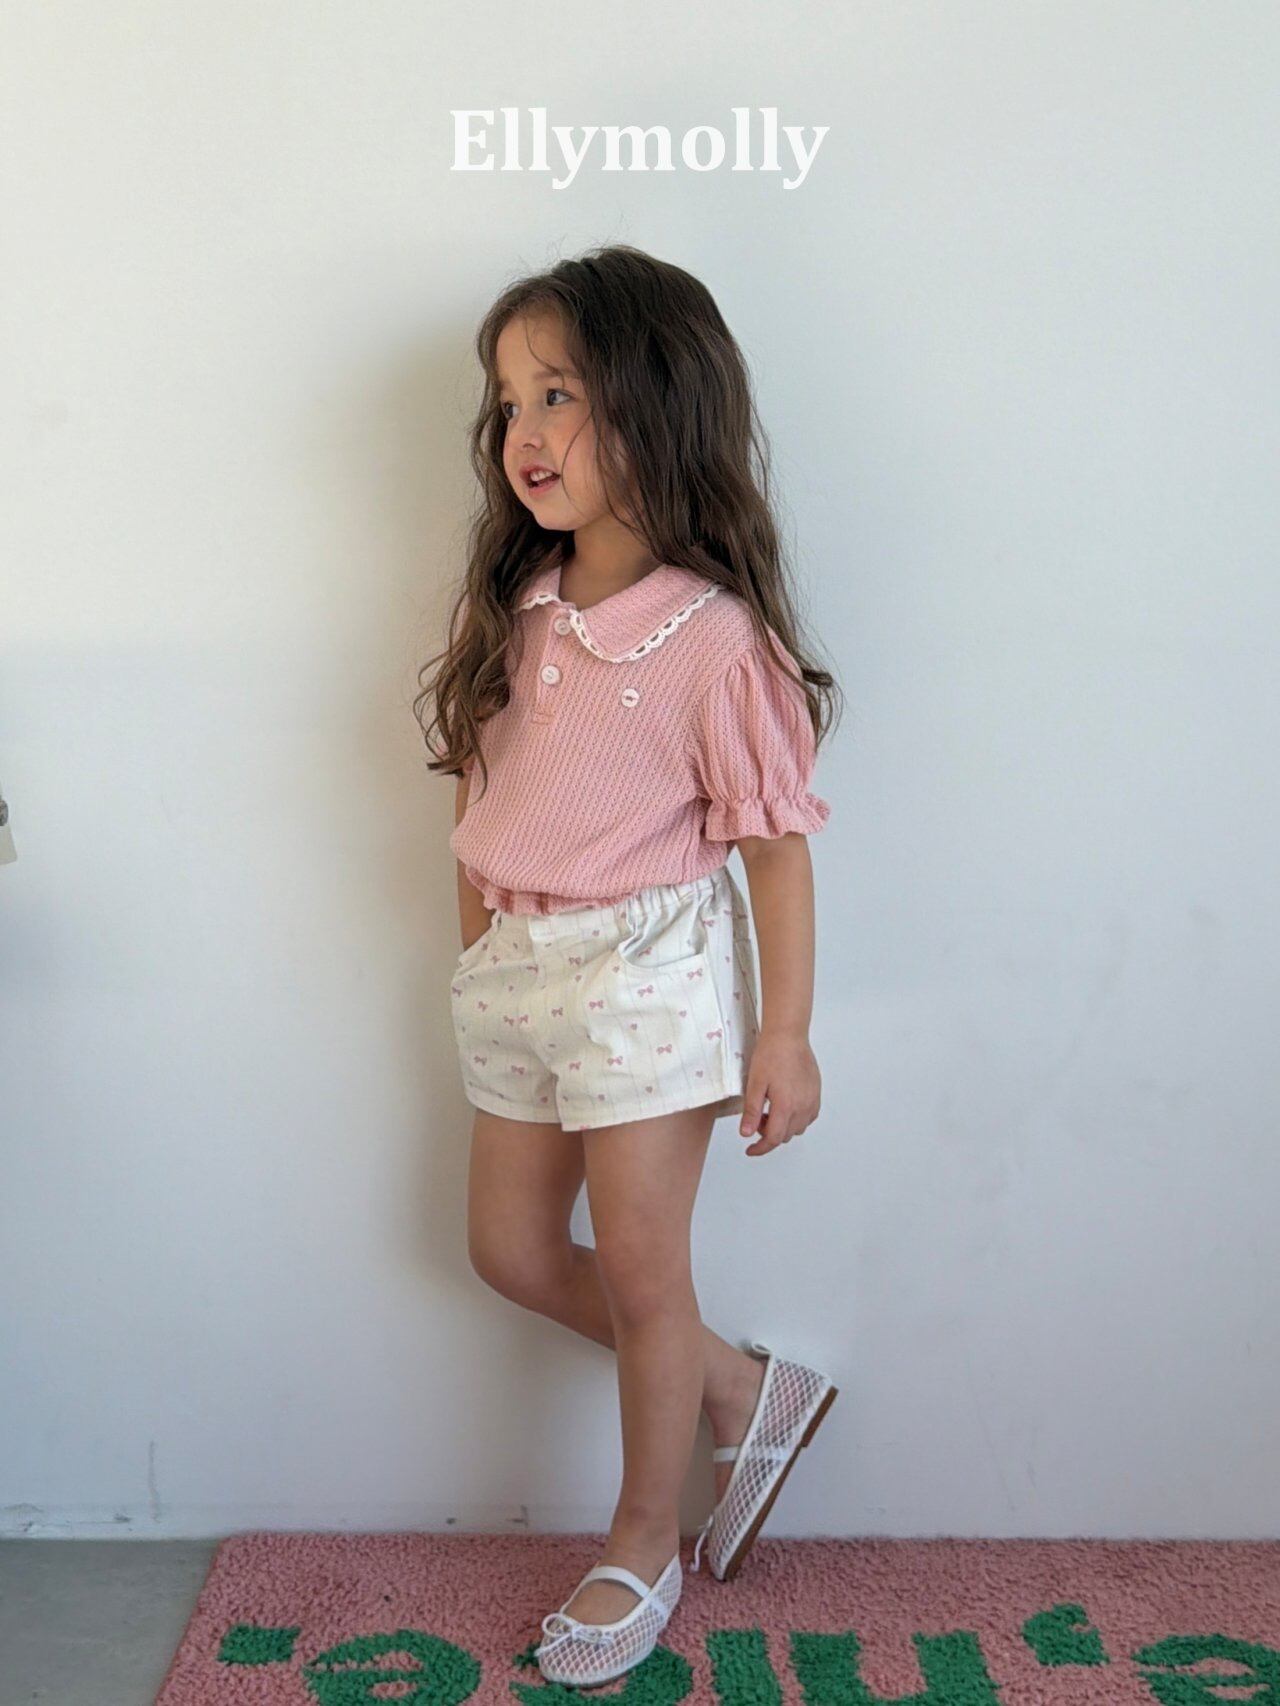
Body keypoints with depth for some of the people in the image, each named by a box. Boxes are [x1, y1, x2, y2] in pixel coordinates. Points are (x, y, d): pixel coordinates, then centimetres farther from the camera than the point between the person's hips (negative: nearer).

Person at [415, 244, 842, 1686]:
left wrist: (786, 1033, -11)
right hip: (514, 968, 7)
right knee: (511, 1250, 16)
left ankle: (641, 1551, 28)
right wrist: (480, 957, 14)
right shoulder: (514, 606, 2)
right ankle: (744, 1391, 35)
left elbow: (775, 839, -13)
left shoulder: (715, 635, -17)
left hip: (646, 966, -7)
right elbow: (485, 801, 9)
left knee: (640, 1269, 5)